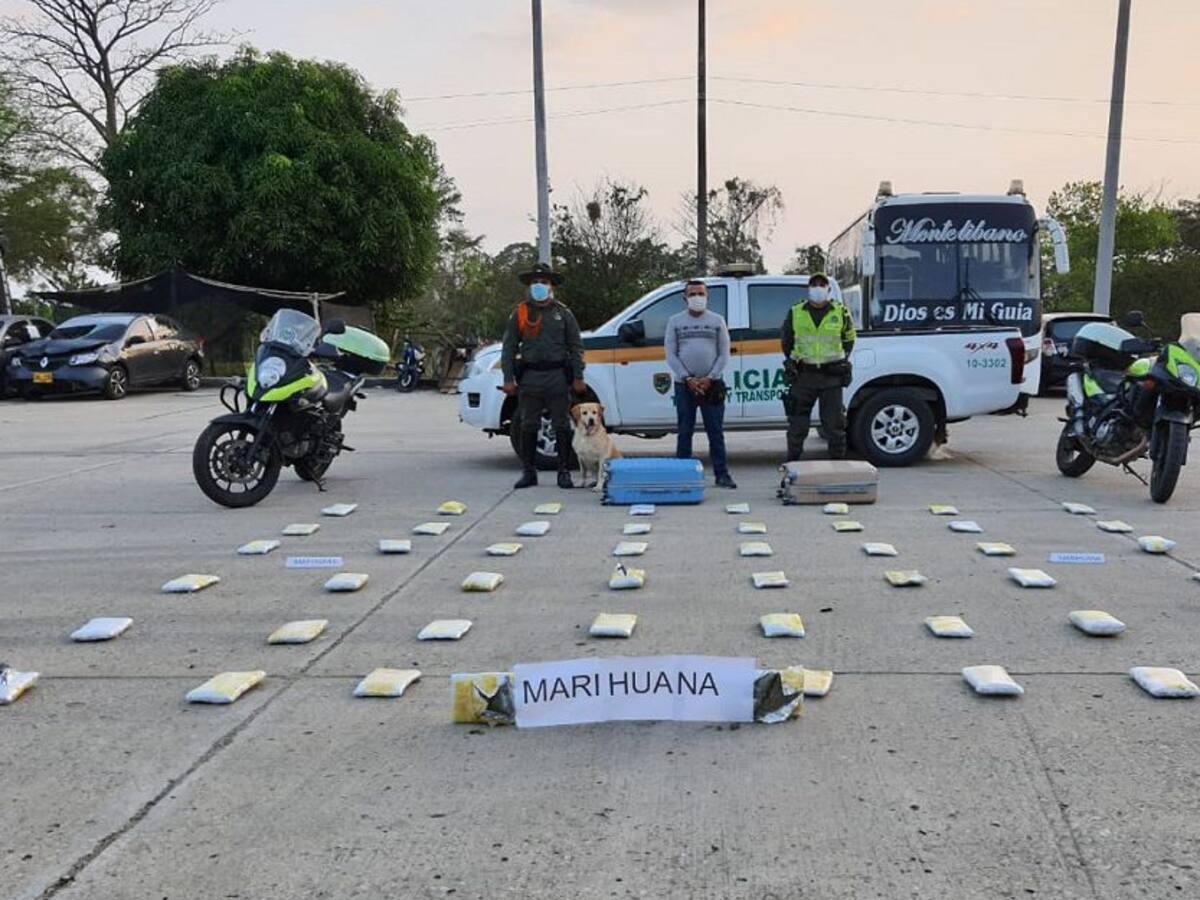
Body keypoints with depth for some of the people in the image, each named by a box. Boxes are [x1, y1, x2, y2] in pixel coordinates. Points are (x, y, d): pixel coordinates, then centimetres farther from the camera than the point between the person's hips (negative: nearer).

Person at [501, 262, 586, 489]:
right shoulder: (520, 313, 8)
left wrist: (578, 378, -2)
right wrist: (508, 379, -2)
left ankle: (564, 472, 11)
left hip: (557, 376, -1)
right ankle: (529, 472, 14)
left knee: (562, 426, 3)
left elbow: (576, 347, 6)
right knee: (528, 427, 5)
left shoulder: (563, 313, 7)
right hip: (530, 377, 1)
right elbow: (509, 347, 7)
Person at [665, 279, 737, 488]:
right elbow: (671, 355, 2)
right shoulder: (675, 321, 7)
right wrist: (688, 379, -9)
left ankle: (722, 474, 5)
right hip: (684, 385, 0)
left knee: (716, 432, 1)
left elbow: (724, 354, 4)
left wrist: (710, 378, -9)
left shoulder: (717, 320, 8)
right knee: (685, 432, 4)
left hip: (711, 385, 0)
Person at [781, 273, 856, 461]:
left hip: (832, 376, 0)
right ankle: (792, 463, 13)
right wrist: (791, 360, 10)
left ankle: (838, 460, 13)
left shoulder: (841, 313, 5)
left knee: (834, 422, 4)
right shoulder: (795, 313, 5)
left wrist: (842, 359, 10)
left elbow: (849, 339, 18)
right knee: (797, 422, 3)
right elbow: (785, 339, 18)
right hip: (803, 375, 0)